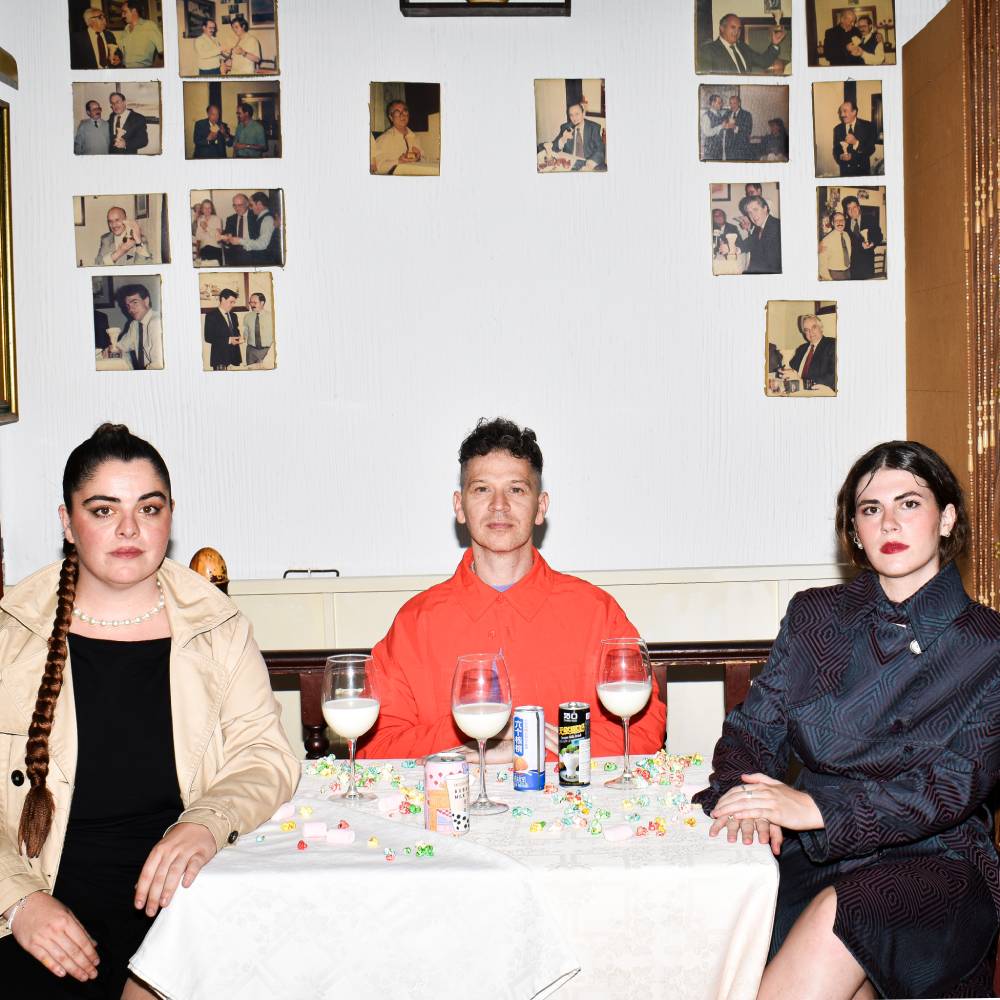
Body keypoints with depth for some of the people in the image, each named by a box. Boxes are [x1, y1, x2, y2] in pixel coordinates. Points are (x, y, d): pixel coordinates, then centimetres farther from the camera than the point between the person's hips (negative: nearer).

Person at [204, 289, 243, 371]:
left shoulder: (233, 316, 19)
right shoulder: (211, 316, -3)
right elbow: (208, 337, -10)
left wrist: (237, 338, 3)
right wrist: (228, 340, -16)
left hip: (234, 357, 6)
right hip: (220, 357, -6)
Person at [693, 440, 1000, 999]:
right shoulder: (816, 616, 12)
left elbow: (954, 787, -9)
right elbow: (755, 726, 9)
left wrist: (818, 807, -23)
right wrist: (741, 790, -15)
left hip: (934, 860, -2)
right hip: (811, 855, 2)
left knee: (838, 916, -33)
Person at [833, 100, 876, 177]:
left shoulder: (867, 126, -6)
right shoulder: (837, 129, 2)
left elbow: (871, 149, -11)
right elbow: (836, 151, 4)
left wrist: (856, 142, -26)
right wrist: (841, 157, -18)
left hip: (862, 170, -2)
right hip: (845, 171, 2)